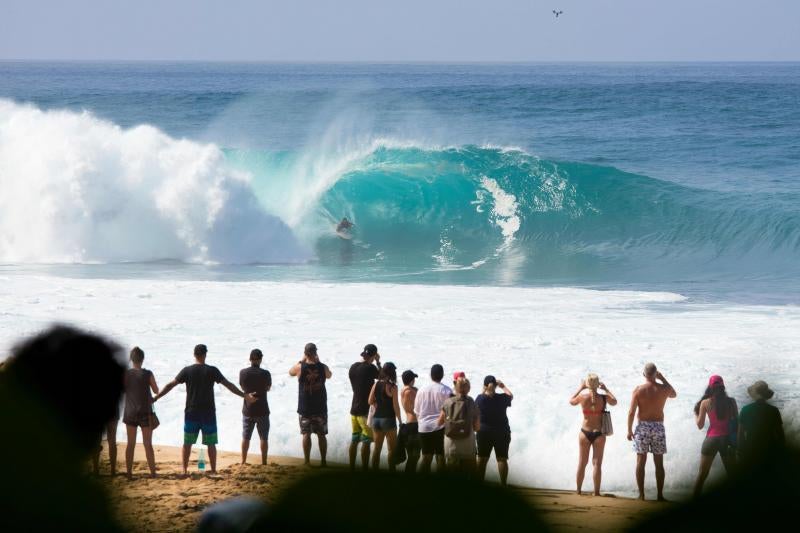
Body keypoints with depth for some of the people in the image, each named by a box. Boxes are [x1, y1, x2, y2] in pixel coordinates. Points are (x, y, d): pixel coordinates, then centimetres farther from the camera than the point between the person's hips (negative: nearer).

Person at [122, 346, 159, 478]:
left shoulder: (125, 374, -4)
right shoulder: (148, 374, -9)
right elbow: (156, 391, 1)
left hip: (130, 412, 2)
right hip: (145, 413, -2)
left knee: (130, 444, 8)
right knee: (148, 444, 3)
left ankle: (129, 472, 6)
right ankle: (153, 472, 3)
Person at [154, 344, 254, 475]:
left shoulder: (187, 371, -3)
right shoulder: (212, 371, -6)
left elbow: (170, 385, 1)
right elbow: (228, 385, -4)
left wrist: (155, 398, 9)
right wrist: (245, 396, 3)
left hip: (191, 413, 1)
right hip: (208, 413, -1)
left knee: (187, 443, 8)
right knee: (211, 443, 6)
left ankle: (184, 470, 7)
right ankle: (213, 470, 7)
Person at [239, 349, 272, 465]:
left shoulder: (243, 372, -6)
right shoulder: (265, 374, -12)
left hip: (247, 410, 2)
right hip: (262, 410, -2)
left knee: (245, 437, 11)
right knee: (264, 437, 6)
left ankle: (243, 461, 13)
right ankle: (264, 462, 5)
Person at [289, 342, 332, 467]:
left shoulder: (300, 367, -12)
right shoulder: (323, 368, -8)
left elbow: (290, 372, 10)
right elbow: (329, 375, 16)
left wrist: (301, 360, 13)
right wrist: (318, 362, 16)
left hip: (304, 408, -1)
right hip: (320, 408, 1)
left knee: (306, 434, 5)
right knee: (321, 434, 8)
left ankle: (307, 461, 4)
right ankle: (323, 461, 9)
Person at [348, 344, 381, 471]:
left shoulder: (353, 367, 6)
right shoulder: (370, 367, -15)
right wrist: (378, 362, 10)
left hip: (354, 409, 7)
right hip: (366, 410, -7)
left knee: (354, 440, 12)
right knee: (366, 441, -3)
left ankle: (352, 468, 15)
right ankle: (364, 469, -4)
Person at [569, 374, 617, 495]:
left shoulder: (582, 397, -11)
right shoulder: (604, 398, -11)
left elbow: (571, 401, 12)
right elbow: (614, 402, 13)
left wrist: (580, 388, 18)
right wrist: (605, 389, 20)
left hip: (585, 432, 1)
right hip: (599, 434, -1)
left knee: (582, 463, 11)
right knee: (597, 464, 5)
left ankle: (578, 491, 15)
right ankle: (596, 492, 4)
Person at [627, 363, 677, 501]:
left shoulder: (638, 390, -7)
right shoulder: (663, 389, -2)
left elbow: (631, 412, -9)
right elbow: (674, 394, 23)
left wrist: (629, 430, 0)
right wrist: (663, 379, 21)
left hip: (642, 427, -1)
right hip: (658, 427, 1)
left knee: (641, 462, 4)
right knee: (659, 463, 7)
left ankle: (641, 494, 2)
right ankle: (660, 495, 6)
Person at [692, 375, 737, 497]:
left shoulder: (705, 403, -4)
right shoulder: (731, 402, -1)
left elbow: (700, 425, 0)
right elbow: (736, 422, 2)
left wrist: (696, 413, 18)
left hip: (712, 439, -1)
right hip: (727, 438, 1)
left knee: (702, 474, 7)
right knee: (731, 473, 9)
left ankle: (696, 498, 4)